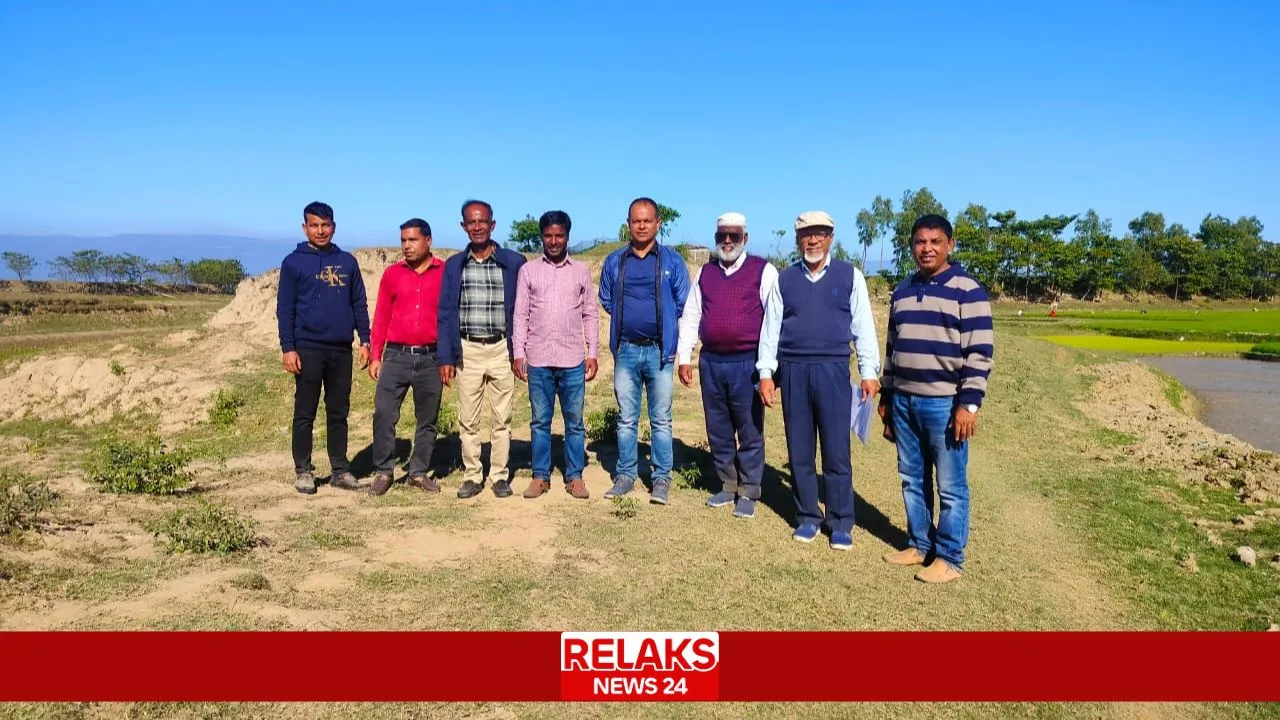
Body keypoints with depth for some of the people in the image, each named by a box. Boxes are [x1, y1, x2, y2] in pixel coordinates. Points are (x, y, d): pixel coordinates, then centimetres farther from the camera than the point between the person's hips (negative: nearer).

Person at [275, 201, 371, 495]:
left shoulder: (347, 262, 9)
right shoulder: (293, 262, 1)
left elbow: (359, 304, 11)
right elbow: (284, 309, -2)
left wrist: (365, 340, 4)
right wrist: (288, 348, -9)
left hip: (342, 349, 3)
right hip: (308, 349, -3)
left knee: (339, 413, 9)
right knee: (305, 414, 4)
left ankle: (340, 469, 17)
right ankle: (303, 471, 13)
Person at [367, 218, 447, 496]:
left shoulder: (446, 273, 1)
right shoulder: (392, 274, 6)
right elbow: (381, 317, 8)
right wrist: (375, 356, 4)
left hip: (431, 358, -1)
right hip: (396, 356, 1)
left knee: (427, 420, 8)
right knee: (383, 414, -5)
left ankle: (419, 472, 21)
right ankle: (383, 471, 9)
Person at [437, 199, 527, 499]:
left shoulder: (514, 263, 2)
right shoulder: (454, 266, 7)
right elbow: (445, 314, 6)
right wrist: (446, 358, 0)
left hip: (501, 349, -1)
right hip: (467, 350, 1)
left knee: (502, 418, 4)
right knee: (468, 419, 5)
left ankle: (500, 475, 15)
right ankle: (472, 476, 16)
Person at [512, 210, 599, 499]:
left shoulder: (581, 271, 8)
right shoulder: (528, 270, 6)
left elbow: (590, 315, 8)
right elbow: (520, 315, 4)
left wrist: (593, 353, 2)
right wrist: (518, 353, -2)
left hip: (573, 359, 0)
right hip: (538, 359, 0)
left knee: (575, 421, 5)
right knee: (540, 421, 7)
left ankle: (575, 476, 14)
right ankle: (540, 476, 16)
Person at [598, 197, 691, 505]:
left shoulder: (672, 261, -1)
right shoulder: (614, 261, 6)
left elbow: (682, 302, 3)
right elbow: (606, 300, 17)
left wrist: (663, 326, 6)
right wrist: (626, 320, 11)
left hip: (660, 350, -2)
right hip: (626, 350, 2)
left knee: (661, 419, 4)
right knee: (626, 419, 9)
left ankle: (662, 479, 12)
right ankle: (625, 475, 19)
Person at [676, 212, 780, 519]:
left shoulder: (763, 271, -2)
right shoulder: (705, 273, 12)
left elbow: (775, 318, -5)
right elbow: (690, 317, 14)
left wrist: (769, 365, -9)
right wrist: (684, 358, 8)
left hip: (747, 363, -4)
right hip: (711, 362, 5)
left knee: (749, 431, 2)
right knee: (718, 430, 12)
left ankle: (748, 493, 13)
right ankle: (728, 486, 26)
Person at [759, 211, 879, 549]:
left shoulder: (850, 276, 4)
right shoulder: (785, 279, 8)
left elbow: (863, 325, 3)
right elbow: (771, 327, 8)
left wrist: (869, 371, -1)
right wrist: (766, 373, 3)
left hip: (833, 370, -2)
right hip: (793, 370, 2)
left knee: (836, 451, 1)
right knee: (799, 450, 8)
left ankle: (840, 523, 13)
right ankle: (808, 517, 21)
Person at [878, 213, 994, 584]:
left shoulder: (967, 291, -7)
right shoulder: (902, 291, 13)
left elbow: (980, 352, -11)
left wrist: (969, 403, -16)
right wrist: (886, 396, 18)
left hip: (945, 404, -6)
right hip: (904, 401, 6)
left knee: (951, 486, 3)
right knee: (912, 480, 14)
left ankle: (949, 558, 13)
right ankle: (920, 545, 27)